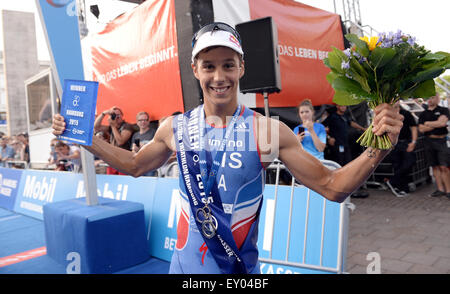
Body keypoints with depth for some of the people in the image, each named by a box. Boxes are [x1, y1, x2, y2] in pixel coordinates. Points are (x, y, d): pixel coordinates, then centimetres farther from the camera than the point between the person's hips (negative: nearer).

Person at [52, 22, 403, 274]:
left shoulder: (269, 131, -15)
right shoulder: (175, 129, -6)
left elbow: (331, 186, -11)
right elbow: (135, 165, 12)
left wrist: (378, 149, -26)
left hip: (242, 268, -2)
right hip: (186, 265, 2)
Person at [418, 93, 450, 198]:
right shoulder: (423, 114, 14)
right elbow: (421, 129, 4)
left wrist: (427, 123, -1)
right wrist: (435, 125, -5)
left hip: (441, 140, -4)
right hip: (428, 141, 4)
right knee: (435, 166, 5)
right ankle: (440, 189, 11)